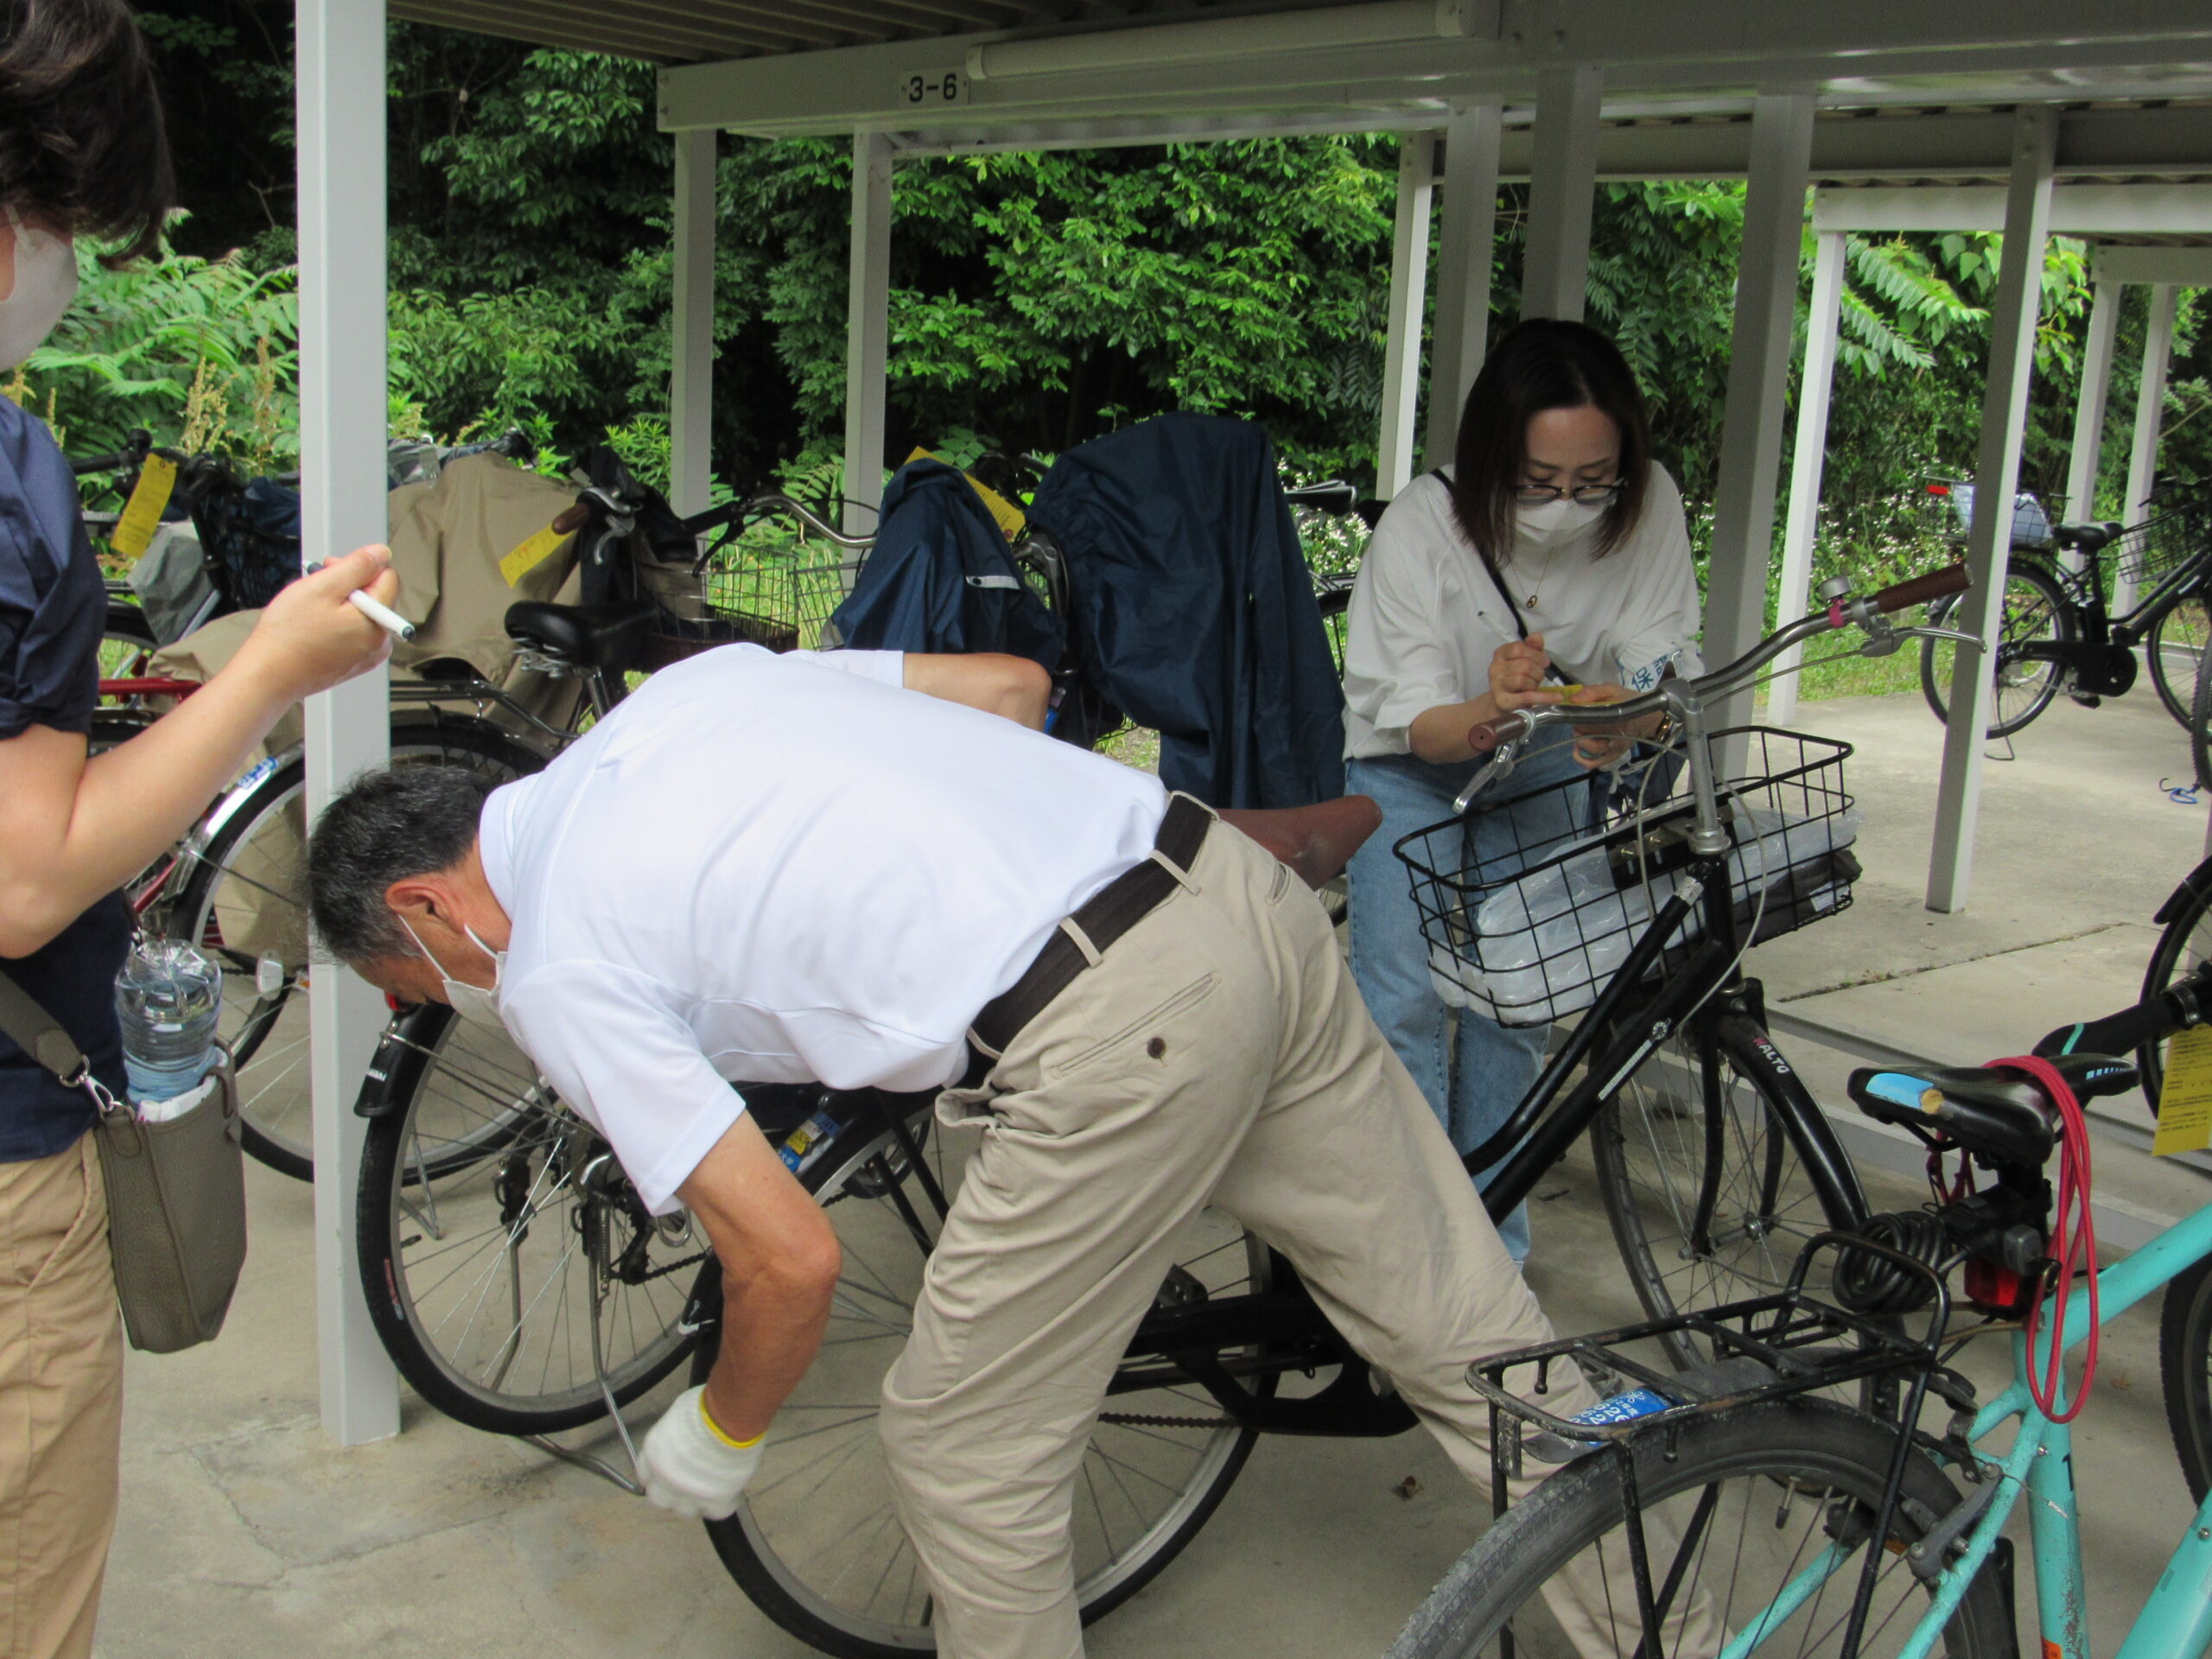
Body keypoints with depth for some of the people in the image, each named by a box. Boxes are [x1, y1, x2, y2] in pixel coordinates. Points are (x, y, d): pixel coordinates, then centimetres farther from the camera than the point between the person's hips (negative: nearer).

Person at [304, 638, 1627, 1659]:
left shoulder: (556, 970, 1)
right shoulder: (688, 680, 21)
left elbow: (792, 1260, -3)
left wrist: (717, 1437, 17)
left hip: (1117, 1035, -8)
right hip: (1245, 887, 9)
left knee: (967, 1456, 13)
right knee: (1469, 1335, 18)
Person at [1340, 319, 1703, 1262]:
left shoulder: (1648, 510, -24)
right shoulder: (1424, 523, -31)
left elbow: (1664, 662, -22)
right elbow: (1413, 722, -28)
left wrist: (1627, 715, -47)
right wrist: (1489, 714, -51)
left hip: (1544, 778, 3)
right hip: (1411, 770, -2)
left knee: (1515, 1005, 1)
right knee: (1406, 1004, -16)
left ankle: (1491, 1251, 18)